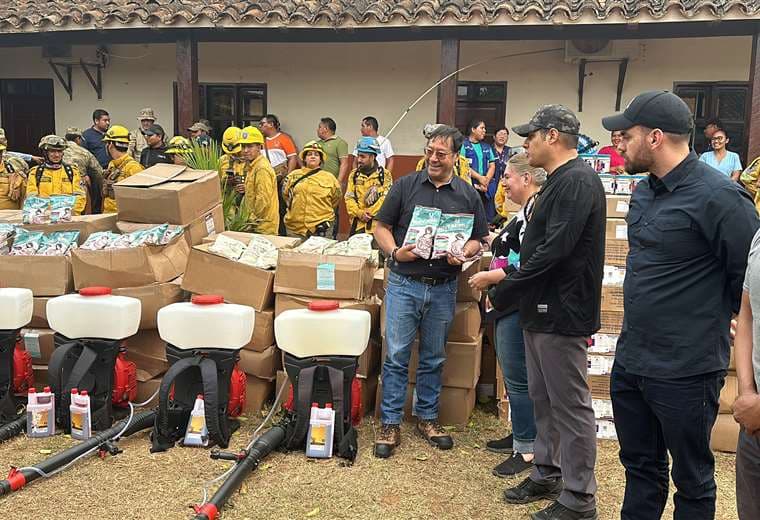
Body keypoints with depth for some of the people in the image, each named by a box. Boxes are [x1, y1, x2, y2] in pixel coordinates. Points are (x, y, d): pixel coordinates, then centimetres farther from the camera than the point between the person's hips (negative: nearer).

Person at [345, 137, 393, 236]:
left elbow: (385, 198, -7)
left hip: (377, 223, -3)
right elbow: (349, 198, 5)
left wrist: (369, 213, -13)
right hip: (358, 224, 3)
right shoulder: (354, 174, 10)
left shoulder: (385, 175, 0)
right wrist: (360, 213, -10)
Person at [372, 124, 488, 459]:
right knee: (396, 356, 0)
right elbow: (381, 226, 4)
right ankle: (390, 423, 11)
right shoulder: (405, 186, 2)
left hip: (443, 288, 2)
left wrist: (464, 255, -11)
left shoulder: (468, 195, 7)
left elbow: (479, 239, 10)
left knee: (434, 358, 13)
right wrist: (395, 252, -14)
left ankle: (427, 418, 27)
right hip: (404, 284, -2)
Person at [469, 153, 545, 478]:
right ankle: (520, 434, 32)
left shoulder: (538, 210, -16)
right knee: (513, 373, 18)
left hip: (519, 305, -10)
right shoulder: (526, 210, 15)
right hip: (509, 304, 10)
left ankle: (527, 449, 9)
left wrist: (491, 277, -17)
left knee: (517, 376, -2)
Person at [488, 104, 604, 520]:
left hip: (562, 314, -10)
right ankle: (546, 475, 33)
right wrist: (508, 283, 12)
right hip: (541, 310, 10)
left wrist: (502, 294, -18)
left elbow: (553, 251, -26)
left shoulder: (577, 181, -18)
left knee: (570, 406, 0)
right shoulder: (559, 181, 15)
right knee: (543, 398, 18)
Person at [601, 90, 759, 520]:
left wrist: (713, 317, -2)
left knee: (692, 479, 13)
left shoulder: (717, 196, -19)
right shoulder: (644, 192, 8)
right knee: (640, 468, 22)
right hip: (630, 361, 8)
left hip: (685, 372, -7)